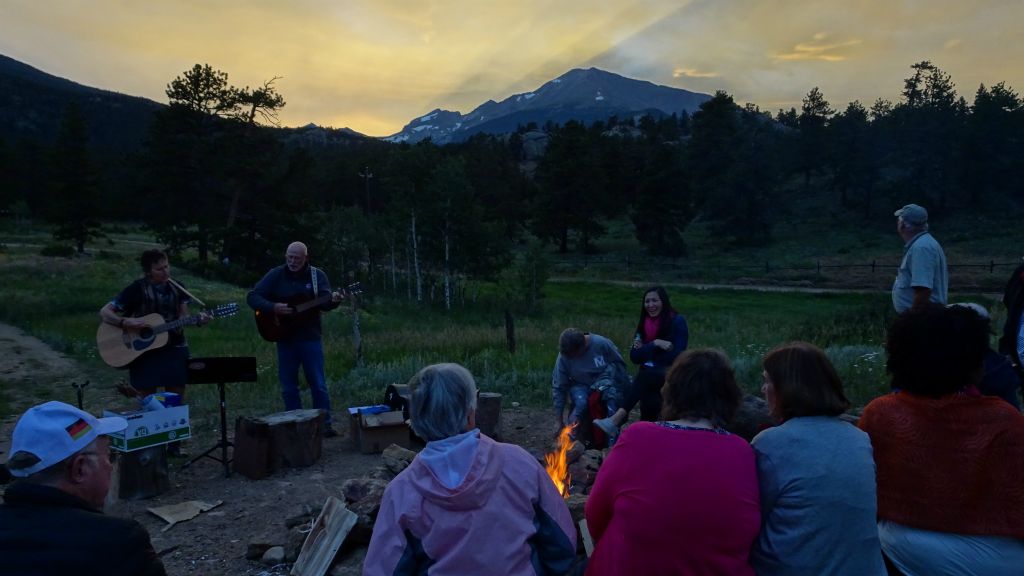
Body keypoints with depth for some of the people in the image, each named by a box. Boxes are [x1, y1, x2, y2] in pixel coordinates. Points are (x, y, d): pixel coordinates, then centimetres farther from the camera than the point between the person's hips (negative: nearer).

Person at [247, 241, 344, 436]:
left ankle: (324, 424, 11)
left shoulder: (317, 275, -1)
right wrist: (273, 307, -19)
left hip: (310, 338, -1)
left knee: (318, 384, 2)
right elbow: (252, 297, -2)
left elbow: (325, 302, -13)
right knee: (288, 386, 8)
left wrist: (333, 300, -36)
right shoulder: (275, 275, 1)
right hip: (285, 338, 2)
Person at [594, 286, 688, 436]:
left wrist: (646, 351, -5)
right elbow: (634, 357, 6)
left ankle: (617, 418, -48)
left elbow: (677, 356, -10)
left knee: (646, 375, -36)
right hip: (649, 376, 5)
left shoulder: (677, 321, -5)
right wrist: (655, 344, -11)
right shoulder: (643, 324, 10)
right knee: (650, 402, -31)